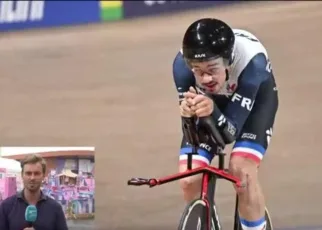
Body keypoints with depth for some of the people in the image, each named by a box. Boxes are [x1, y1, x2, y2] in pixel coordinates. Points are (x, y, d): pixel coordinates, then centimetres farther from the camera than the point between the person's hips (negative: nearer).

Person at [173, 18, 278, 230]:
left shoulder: (251, 61, -41)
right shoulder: (182, 64, -34)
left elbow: (231, 132, -38)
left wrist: (213, 112, -59)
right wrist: (188, 113, -50)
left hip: (255, 96, -2)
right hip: (209, 100, 2)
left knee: (242, 171, -25)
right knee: (189, 179, -13)